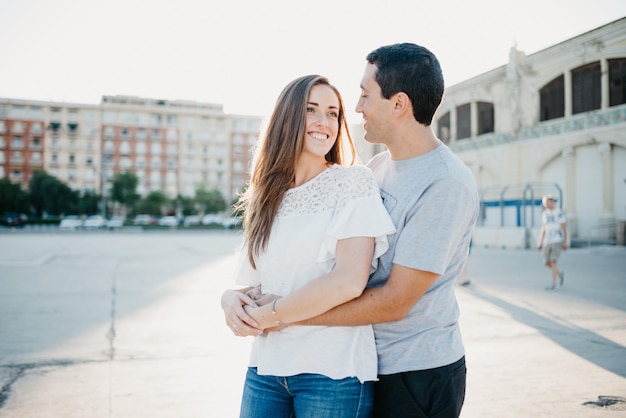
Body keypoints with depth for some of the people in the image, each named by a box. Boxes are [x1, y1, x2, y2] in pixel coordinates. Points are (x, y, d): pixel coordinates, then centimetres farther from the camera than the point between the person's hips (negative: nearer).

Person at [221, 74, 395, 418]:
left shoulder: (353, 182, -7)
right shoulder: (267, 196, 9)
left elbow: (349, 280, -18)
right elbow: (253, 279, 14)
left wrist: (265, 316, -12)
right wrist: (233, 297, -9)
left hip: (333, 370, -4)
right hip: (266, 365, 5)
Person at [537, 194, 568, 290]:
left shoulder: (559, 212, -7)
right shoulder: (544, 214, 10)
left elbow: (564, 227, -7)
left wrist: (565, 242, -11)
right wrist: (540, 242, 11)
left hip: (557, 241, -6)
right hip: (547, 242, 6)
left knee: (553, 262, -14)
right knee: (547, 263, 3)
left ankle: (553, 283, -6)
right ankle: (560, 273, 30)